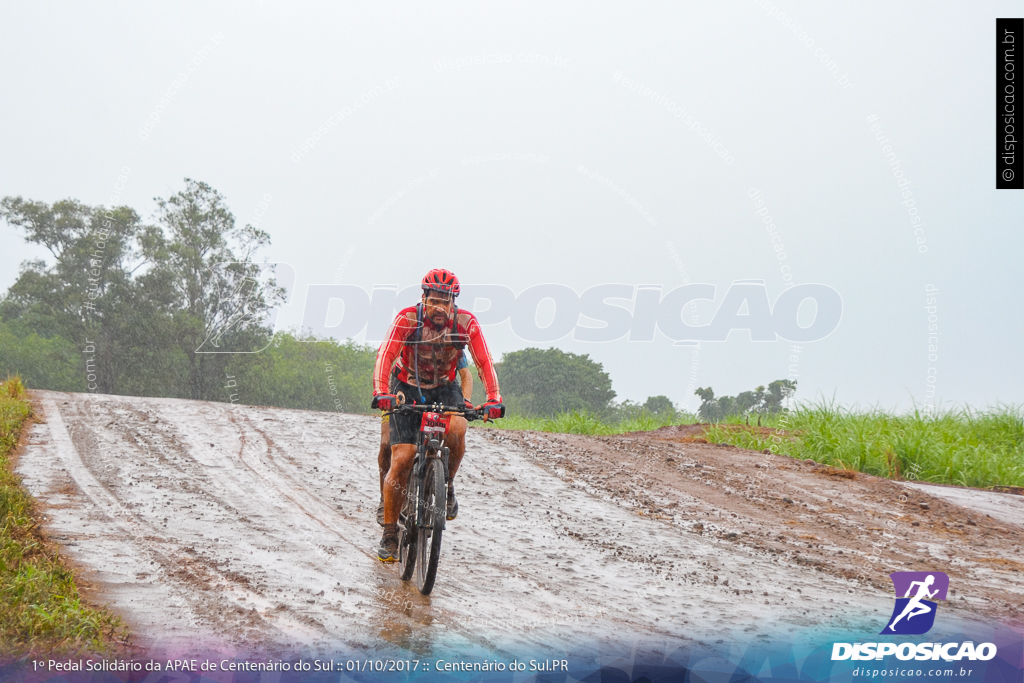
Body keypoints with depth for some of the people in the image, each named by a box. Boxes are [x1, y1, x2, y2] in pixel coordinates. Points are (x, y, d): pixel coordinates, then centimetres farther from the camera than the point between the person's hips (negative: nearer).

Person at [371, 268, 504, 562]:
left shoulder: (466, 323, -16)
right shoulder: (407, 319, -21)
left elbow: (484, 362, -19)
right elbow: (385, 356, -28)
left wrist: (494, 399, -34)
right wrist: (382, 393, -45)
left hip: (444, 388, 1)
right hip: (408, 389, -1)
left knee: (456, 430, -32)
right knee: (401, 460, -12)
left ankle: (447, 487, -4)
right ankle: (390, 534, 1)